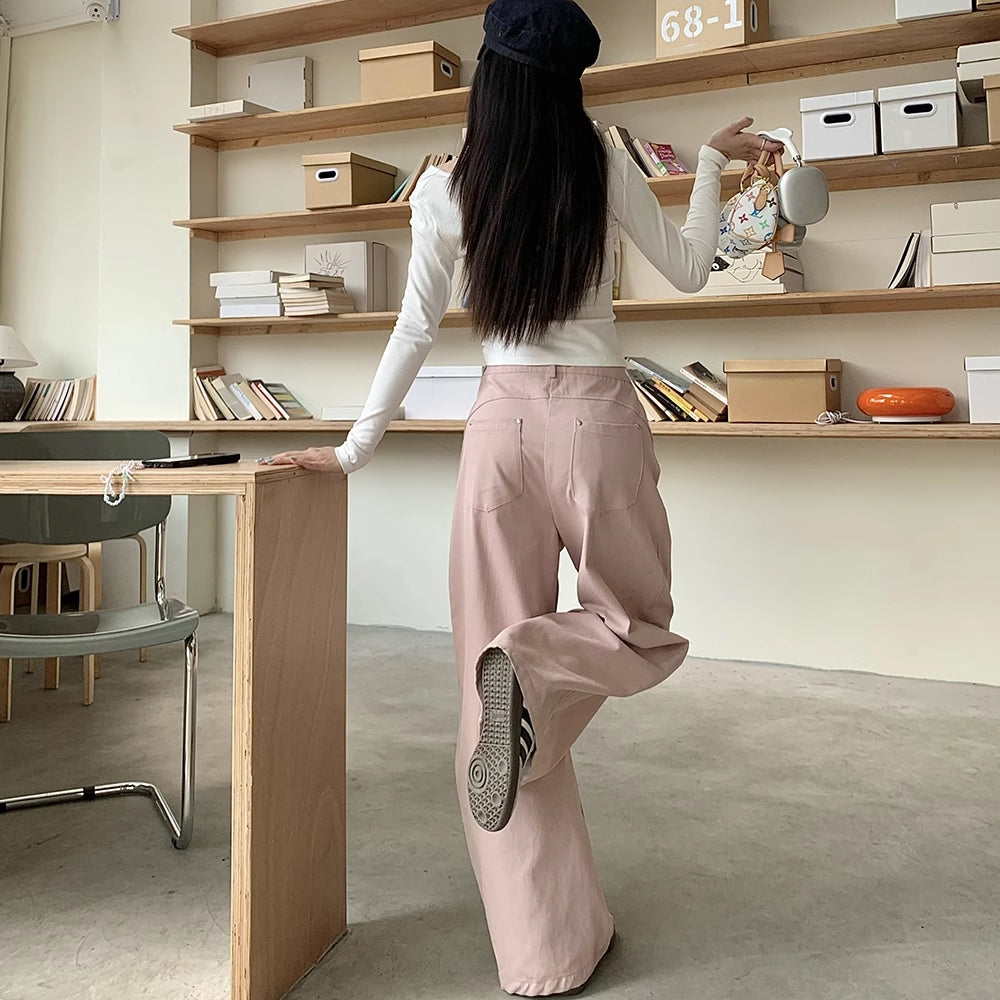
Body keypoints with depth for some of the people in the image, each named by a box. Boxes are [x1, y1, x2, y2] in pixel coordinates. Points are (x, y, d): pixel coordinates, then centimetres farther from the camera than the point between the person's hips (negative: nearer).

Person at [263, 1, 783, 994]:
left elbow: (416, 331, 2)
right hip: (597, 419, -1)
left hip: (501, 422, 1)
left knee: (493, 672, 6)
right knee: (640, 628, 20)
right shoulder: (603, 162, 0)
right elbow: (688, 269, 10)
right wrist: (711, 160, 24)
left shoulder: (444, 189, 3)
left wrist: (355, 447, 10)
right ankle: (536, 668, -18)